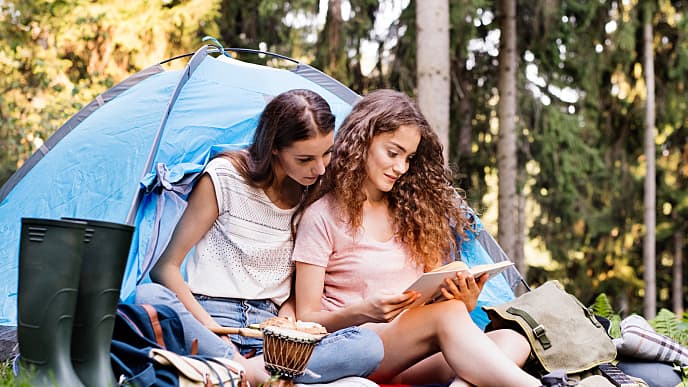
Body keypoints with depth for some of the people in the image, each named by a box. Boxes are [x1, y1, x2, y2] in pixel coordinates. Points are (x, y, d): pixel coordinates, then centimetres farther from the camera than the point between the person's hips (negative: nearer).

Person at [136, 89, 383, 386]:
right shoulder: (225, 176, -3)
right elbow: (166, 267, -3)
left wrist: (288, 316, -3)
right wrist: (211, 328, -15)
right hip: (211, 318, -2)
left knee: (369, 346, -26)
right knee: (148, 296, -36)